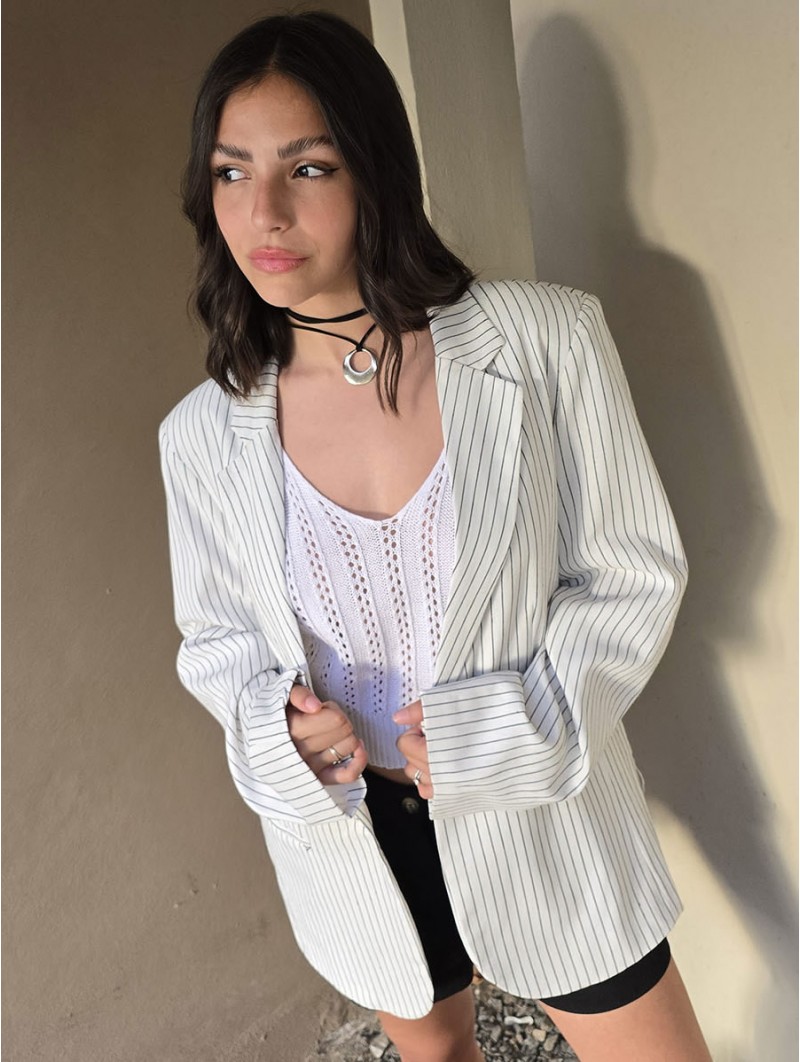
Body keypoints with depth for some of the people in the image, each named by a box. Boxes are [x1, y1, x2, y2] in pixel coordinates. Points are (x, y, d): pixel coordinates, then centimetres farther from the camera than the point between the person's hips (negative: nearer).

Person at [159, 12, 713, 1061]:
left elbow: (635, 572, -10)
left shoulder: (543, 339, -18)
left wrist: (496, 735, -20)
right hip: (352, 836, 3)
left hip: (541, 817, -2)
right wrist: (277, 725, -18)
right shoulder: (203, 435, -10)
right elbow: (216, 637, 3)